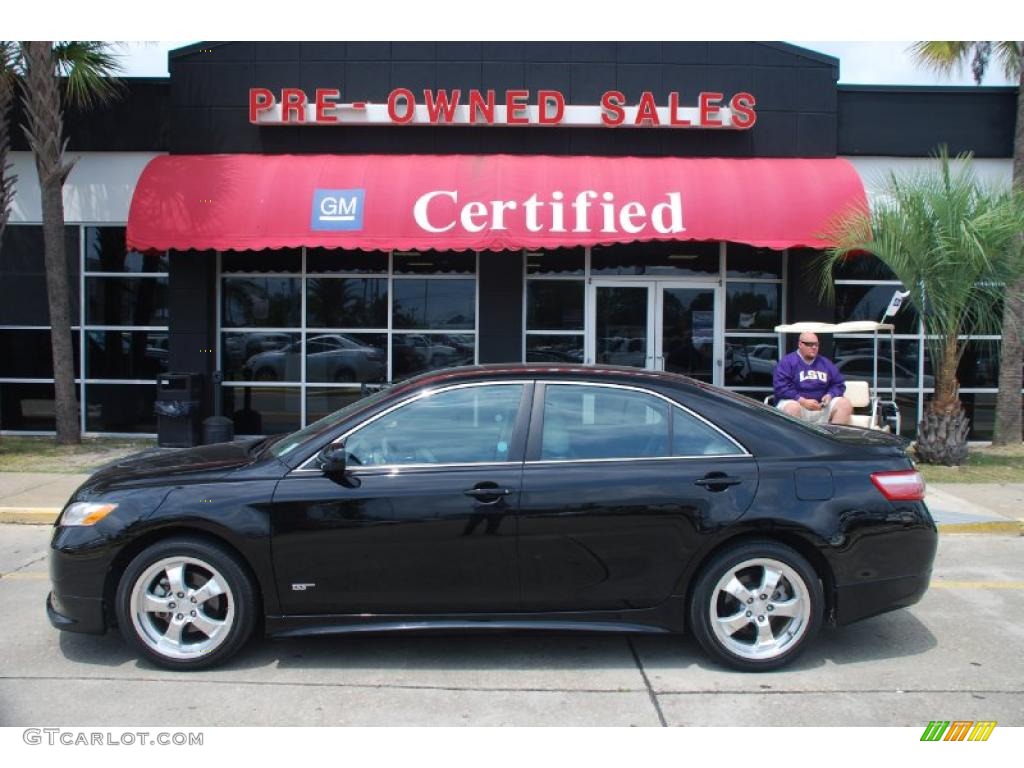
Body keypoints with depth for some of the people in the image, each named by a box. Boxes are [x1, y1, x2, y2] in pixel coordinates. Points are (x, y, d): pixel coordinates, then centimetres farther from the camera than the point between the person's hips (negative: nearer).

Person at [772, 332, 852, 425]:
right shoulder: (787, 362, 0)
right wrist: (803, 401, -20)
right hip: (796, 402, -5)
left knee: (845, 403, -15)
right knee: (793, 408, -37)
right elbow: (781, 387, -11)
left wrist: (830, 395, -7)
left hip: (821, 406, 5)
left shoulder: (825, 363, 16)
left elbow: (838, 384, 17)